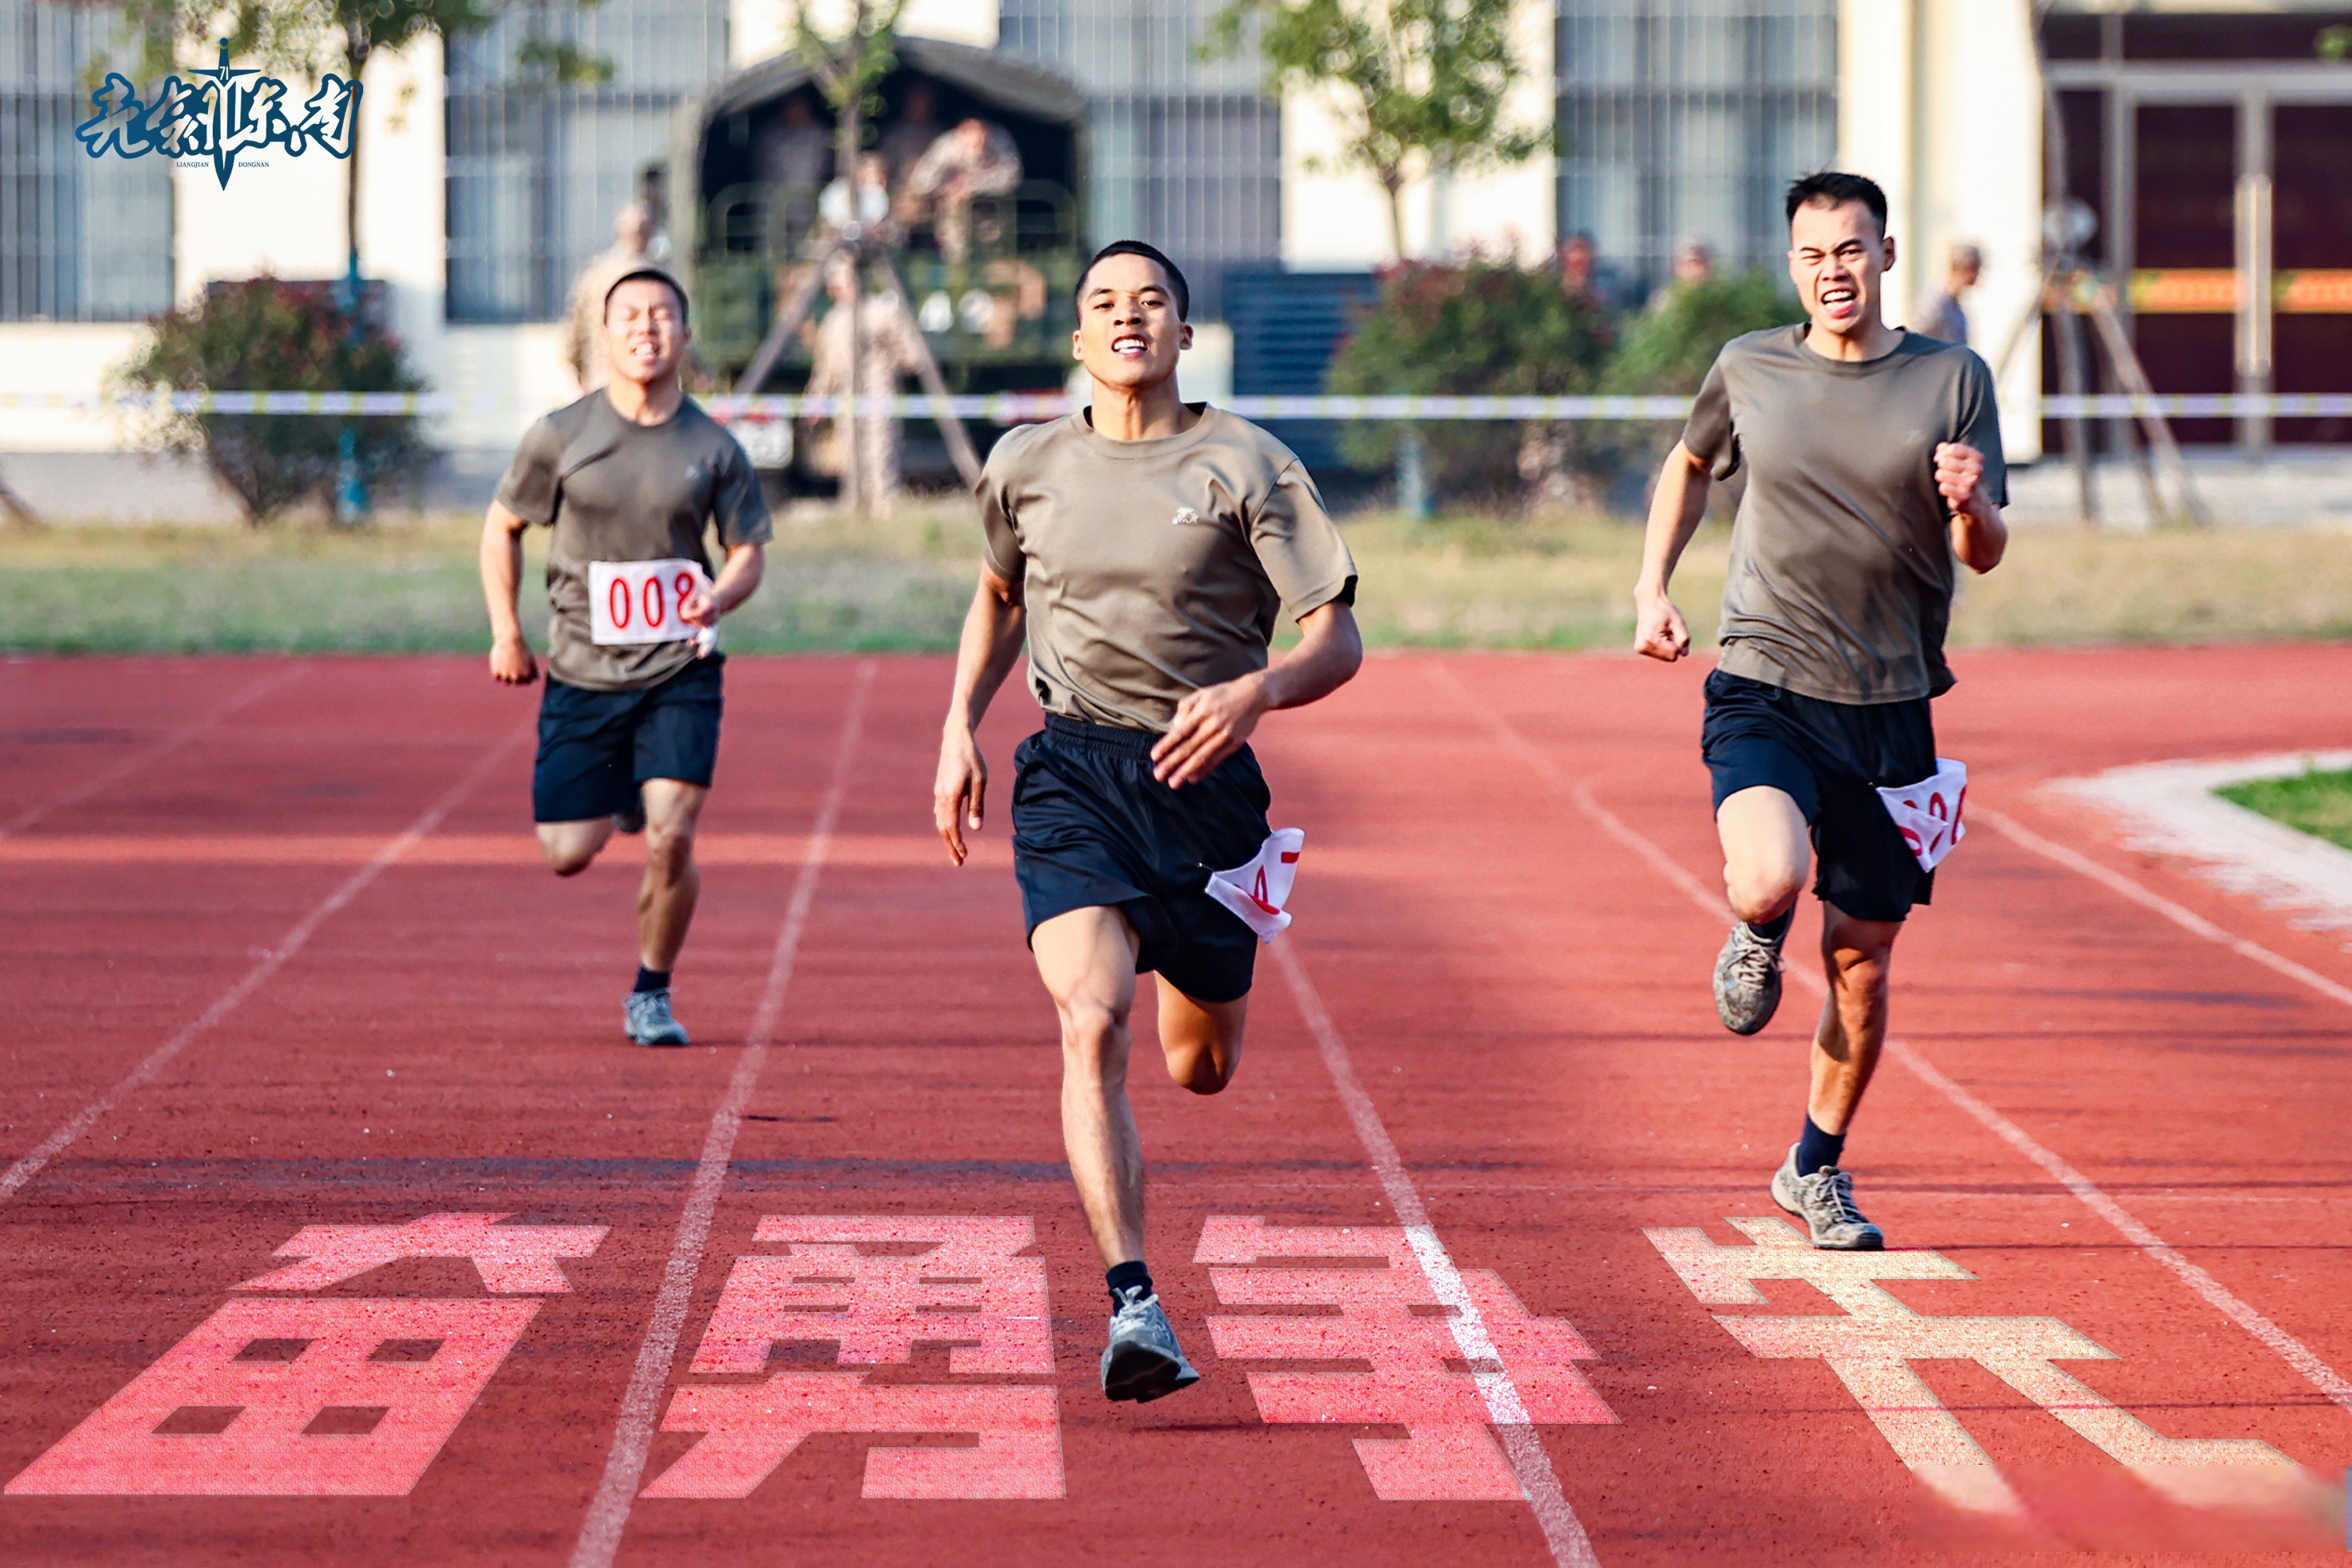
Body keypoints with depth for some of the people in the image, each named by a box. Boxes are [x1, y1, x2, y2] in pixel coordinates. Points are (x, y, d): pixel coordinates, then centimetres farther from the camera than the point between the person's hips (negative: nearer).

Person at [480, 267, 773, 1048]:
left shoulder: (713, 447, -1)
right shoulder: (560, 435, -3)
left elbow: (749, 551, 6)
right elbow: (502, 528, 10)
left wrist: (720, 596, -17)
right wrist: (506, 634, 4)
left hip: (680, 671, -1)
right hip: (582, 674, 1)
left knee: (671, 841, -13)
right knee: (567, 855, 0)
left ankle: (652, 993, 9)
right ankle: (619, 797, 37)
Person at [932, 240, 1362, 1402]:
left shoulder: (1243, 467, -4)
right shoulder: (1025, 466, 6)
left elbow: (1338, 642, -6)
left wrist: (1254, 693, -26)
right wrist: (960, 727, 15)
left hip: (1201, 774, 0)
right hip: (1069, 776, 0)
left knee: (1201, 1068, 12)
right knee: (1093, 1022, -22)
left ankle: (1186, 968, 52)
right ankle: (1131, 1305, -27)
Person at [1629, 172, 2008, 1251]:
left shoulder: (1952, 380, 1)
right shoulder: (1748, 370, 3)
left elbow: (1985, 555, 0)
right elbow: (1690, 465, 23)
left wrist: (1970, 506, -22)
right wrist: (1651, 590, 12)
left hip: (1892, 709, 1)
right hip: (1768, 686, -1)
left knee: (1863, 964, 8)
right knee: (1770, 882, -29)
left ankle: (1817, 1169, 30)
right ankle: (1757, 936, 10)